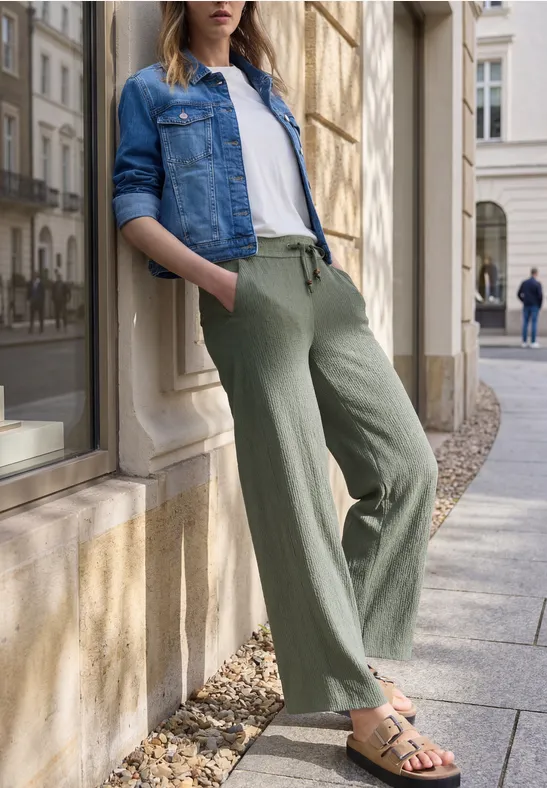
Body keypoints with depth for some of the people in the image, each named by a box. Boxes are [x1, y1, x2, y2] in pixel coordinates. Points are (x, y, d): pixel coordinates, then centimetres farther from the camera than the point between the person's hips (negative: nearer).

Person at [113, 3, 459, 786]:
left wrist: (333, 264, 15)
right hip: (246, 285, -7)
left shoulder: (265, 89, 28)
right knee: (296, 492, -9)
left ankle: (348, 654, 12)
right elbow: (133, 202, 2)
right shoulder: (153, 90, 11)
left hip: (319, 280, 7)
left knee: (407, 463, -1)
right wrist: (215, 279, -12)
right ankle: (364, 712, -4)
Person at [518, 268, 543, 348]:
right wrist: (540, 305, 0)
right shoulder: (537, 284, -10)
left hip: (526, 305, 4)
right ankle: (533, 342, -3)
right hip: (535, 306, -4)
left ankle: (524, 342, 7)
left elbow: (519, 294, 8)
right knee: (534, 323, -2)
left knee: (525, 323, 7)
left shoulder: (524, 283, 5)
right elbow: (540, 296, -13)